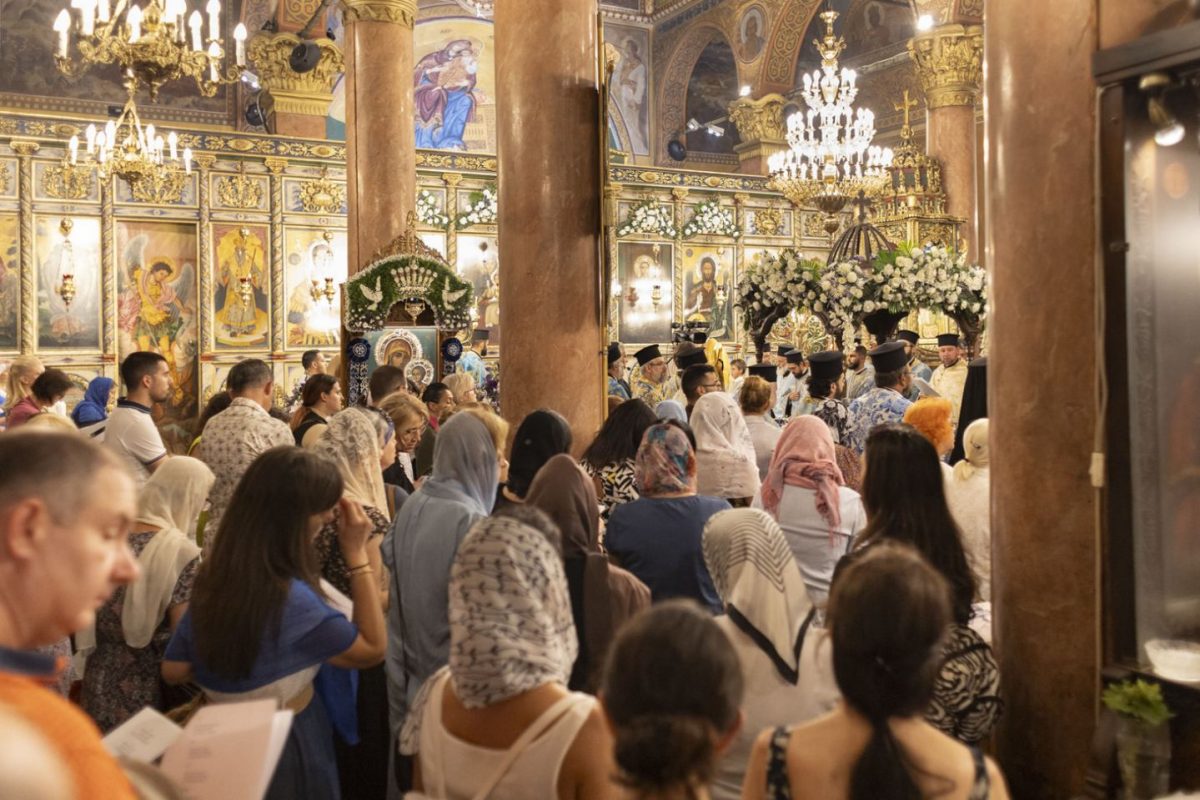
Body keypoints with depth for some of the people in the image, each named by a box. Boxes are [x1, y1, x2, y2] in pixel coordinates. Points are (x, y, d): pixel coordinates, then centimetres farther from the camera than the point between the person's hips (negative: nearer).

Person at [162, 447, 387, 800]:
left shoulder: (211, 577, -8)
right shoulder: (291, 598, -30)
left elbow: (174, 670, 1)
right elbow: (373, 649, -17)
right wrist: (356, 554, -19)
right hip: (286, 746, -7)